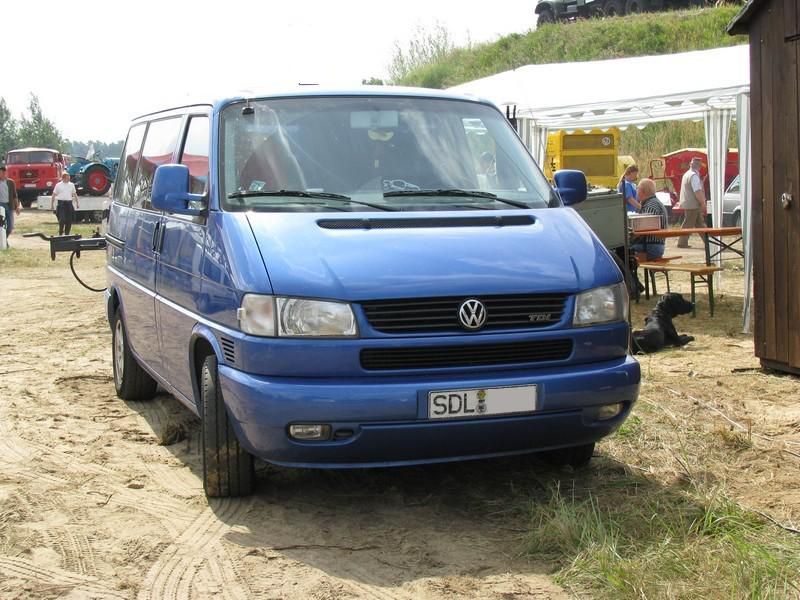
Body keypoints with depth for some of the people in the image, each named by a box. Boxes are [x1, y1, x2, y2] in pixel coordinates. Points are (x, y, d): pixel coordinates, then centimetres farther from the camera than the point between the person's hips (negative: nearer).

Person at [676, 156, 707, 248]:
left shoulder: (687, 174, 15)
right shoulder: (694, 176, -17)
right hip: (693, 205, -10)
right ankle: (682, 243, 1)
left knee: (700, 223, 12)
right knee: (688, 224, -3)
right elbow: (697, 191, -22)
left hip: (687, 203, 10)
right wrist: (703, 204, -17)